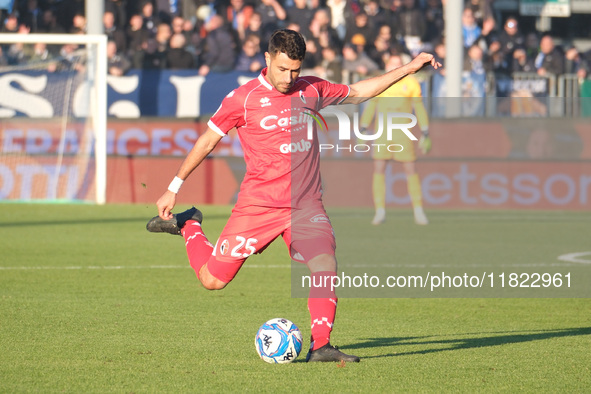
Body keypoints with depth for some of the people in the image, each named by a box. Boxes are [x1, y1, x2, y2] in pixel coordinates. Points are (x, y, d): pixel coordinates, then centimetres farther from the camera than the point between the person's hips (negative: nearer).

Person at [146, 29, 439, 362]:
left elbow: (357, 93, 21)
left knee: (326, 266, -21)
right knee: (213, 280, 2)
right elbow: (207, 141, 4)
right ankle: (188, 225, 30)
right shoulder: (243, 98, -6)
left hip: (306, 205, 3)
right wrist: (174, 188, 7)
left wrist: (409, 69, 18)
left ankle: (321, 346, -16)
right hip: (258, 206, -3)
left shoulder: (312, 89, 6)